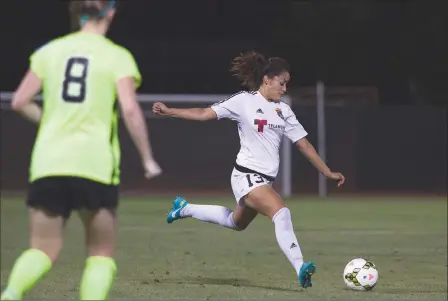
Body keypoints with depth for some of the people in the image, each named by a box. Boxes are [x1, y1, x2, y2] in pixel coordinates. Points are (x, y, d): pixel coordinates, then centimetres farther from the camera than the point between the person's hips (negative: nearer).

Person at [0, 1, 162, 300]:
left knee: (43, 250, 6)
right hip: (96, 164, -3)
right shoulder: (118, 57, 0)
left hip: (48, 163, 3)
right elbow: (130, 109, -12)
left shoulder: (49, 51, 9)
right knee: (101, 253, 12)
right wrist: (147, 158, -3)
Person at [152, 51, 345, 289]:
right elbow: (205, 114, -8)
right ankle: (300, 269, -33)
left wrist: (328, 172, 9)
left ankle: (185, 209, 43)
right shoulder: (245, 101, -8)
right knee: (281, 213, -27)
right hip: (247, 176, -8)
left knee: (236, 222, 25)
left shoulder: (283, 110, 9)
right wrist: (169, 112, -18)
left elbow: (303, 144, 12)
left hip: (265, 180, 8)